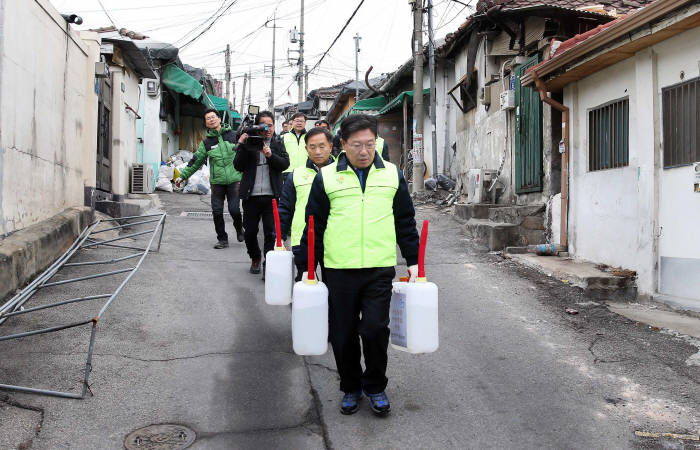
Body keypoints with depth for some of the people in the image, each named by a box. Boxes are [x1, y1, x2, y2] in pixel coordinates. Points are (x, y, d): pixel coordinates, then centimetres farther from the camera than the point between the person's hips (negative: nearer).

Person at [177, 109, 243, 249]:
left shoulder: (233, 135, 4)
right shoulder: (206, 142, 8)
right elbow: (196, 161, 14)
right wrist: (183, 176, 14)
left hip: (234, 179, -2)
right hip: (216, 182, 2)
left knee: (234, 209, -7)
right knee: (217, 211, -1)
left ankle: (239, 229, 23)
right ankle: (222, 239, 14)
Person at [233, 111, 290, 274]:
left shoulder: (277, 143, 9)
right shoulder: (249, 141, 4)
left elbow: (285, 164, -5)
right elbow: (238, 166, -3)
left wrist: (270, 155, -21)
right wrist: (241, 145, -13)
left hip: (271, 195, 0)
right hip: (251, 194, 1)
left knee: (271, 233, -3)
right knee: (250, 231, 9)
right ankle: (255, 258, 33)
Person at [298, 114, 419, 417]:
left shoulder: (392, 174, 9)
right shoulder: (326, 177, 4)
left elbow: (406, 222, 14)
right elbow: (314, 224, 7)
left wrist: (413, 261, 9)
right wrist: (307, 266, 5)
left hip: (380, 269, 0)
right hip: (339, 270, 0)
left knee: (375, 329, -5)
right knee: (343, 334, 8)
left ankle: (375, 386, 20)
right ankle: (351, 387, 30)